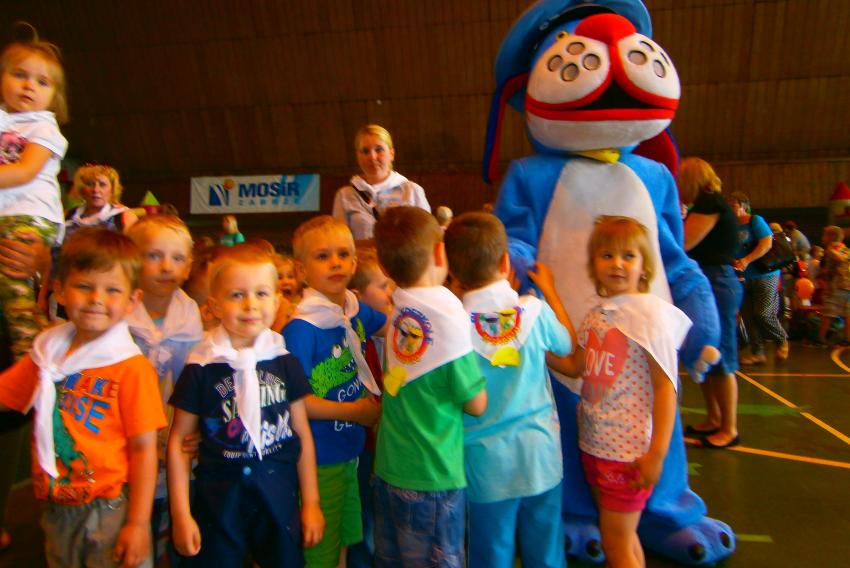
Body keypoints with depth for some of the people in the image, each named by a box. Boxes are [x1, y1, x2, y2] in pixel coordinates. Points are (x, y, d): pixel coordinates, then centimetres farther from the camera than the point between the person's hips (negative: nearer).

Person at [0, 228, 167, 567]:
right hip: (56, 512, 6)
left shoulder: (131, 367, -16)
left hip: (110, 513, -5)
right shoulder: (45, 353, 2)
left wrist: (138, 524, -13)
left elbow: (143, 449, -15)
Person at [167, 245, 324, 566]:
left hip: (279, 496, 2)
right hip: (217, 500, -2)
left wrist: (311, 502, 4)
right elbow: (178, 441, -2)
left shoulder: (284, 363, -2)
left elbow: (302, 434, 2)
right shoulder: (201, 370, -7)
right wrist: (181, 513, -3)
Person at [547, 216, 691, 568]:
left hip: (629, 450, -7)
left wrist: (657, 452, -19)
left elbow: (665, 385, -17)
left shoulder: (650, 312, -15)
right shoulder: (595, 315, 6)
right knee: (622, 536, 20)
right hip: (594, 443, 7)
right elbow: (575, 367, 11)